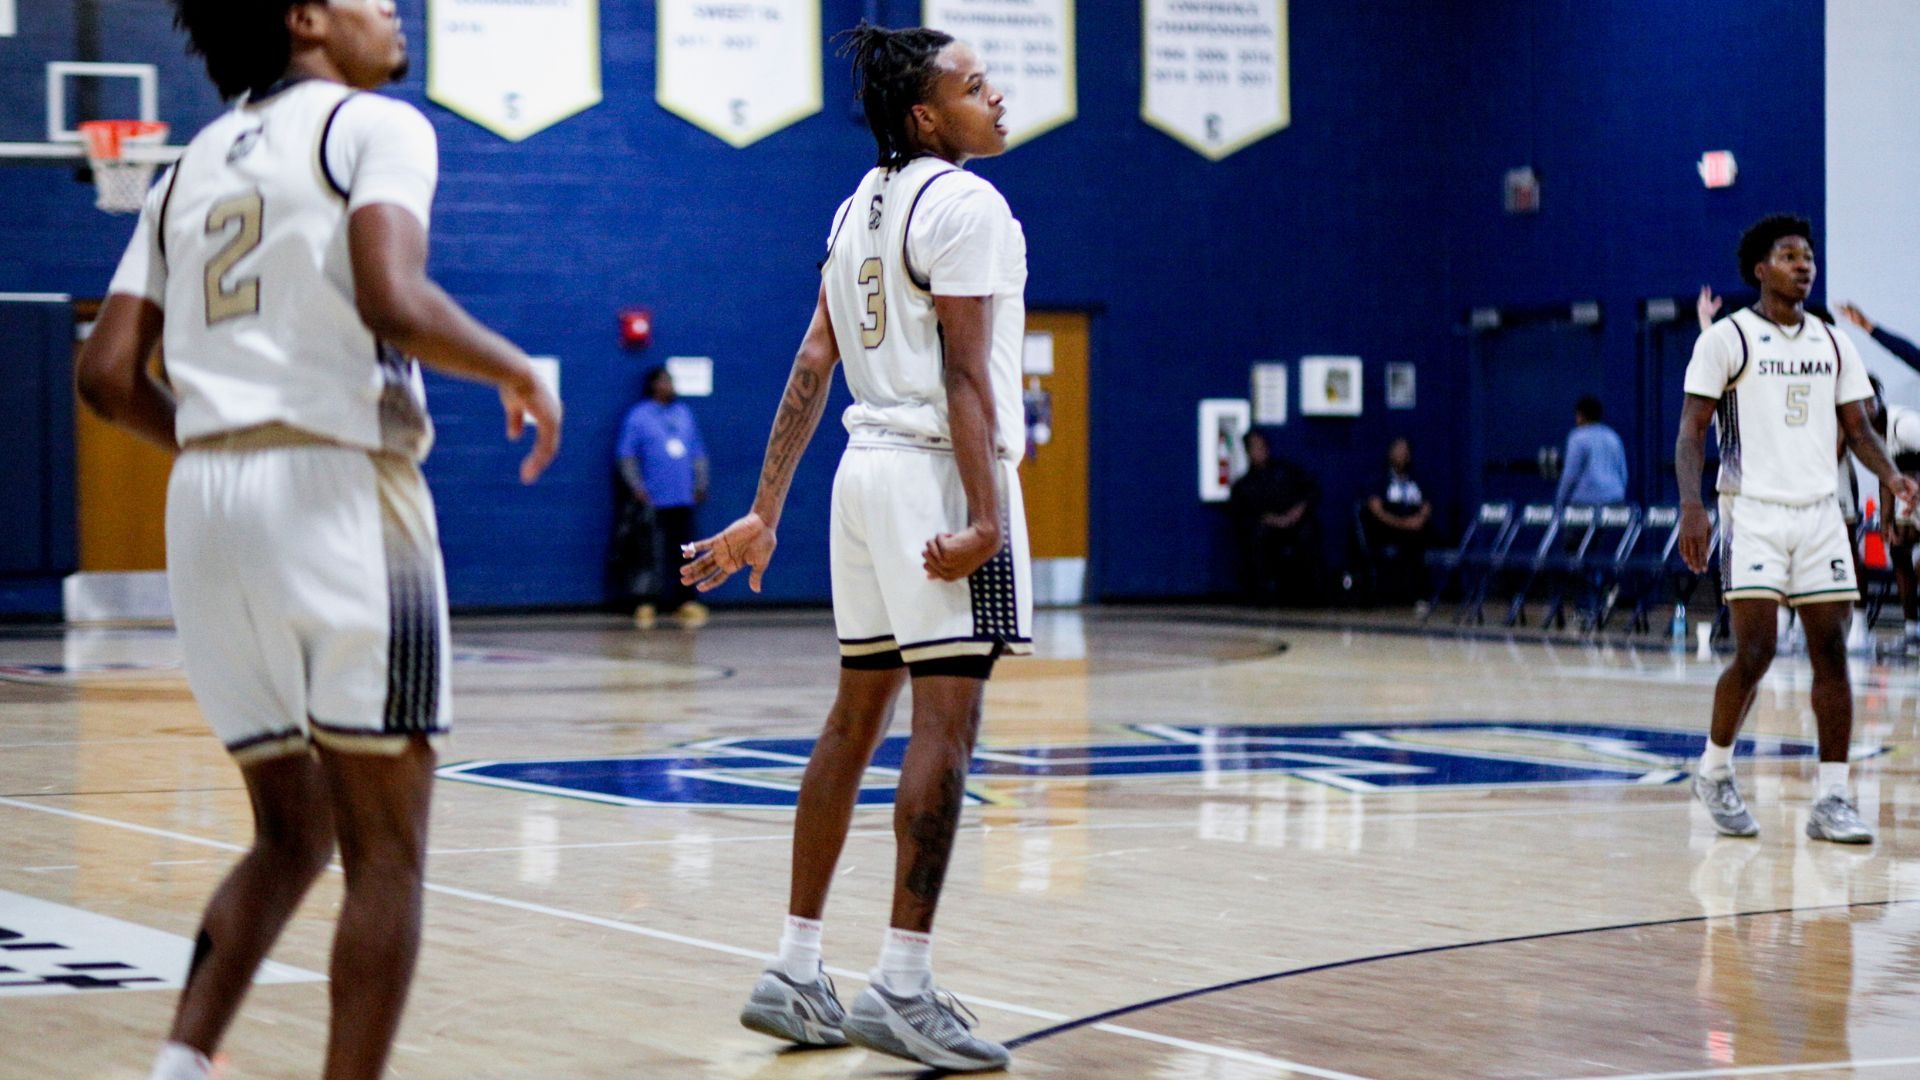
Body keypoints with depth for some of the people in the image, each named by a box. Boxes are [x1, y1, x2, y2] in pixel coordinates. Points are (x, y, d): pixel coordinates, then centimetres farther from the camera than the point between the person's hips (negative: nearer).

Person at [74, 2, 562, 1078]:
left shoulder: (192, 166, 19)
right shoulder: (374, 126, -1)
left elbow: (110, 373, 13)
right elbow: (393, 301, -19)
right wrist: (515, 368, -2)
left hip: (205, 503, 7)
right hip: (339, 491, -7)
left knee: (292, 836, 16)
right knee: (387, 850, 1)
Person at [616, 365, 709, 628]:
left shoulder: (684, 413, 15)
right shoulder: (639, 416, 0)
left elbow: (698, 451, 22)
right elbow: (626, 456, -2)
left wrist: (701, 483, 13)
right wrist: (637, 488, -10)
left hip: (683, 500, 5)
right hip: (653, 501, -5)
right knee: (651, 554, -4)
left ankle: (686, 602, 10)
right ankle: (646, 605, 1)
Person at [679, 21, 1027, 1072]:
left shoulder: (861, 205, 15)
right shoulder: (965, 204, -10)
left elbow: (815, 362, 13)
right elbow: (965, 373, -17)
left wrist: (765, 512, 12)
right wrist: (985, 518, -21)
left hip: (868, 466, 9)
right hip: (940, 473, -9)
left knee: (857, 716, 12)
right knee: (944, 721, -8)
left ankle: (794, 973, 14)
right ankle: (902, 988, -10)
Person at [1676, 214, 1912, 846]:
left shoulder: (1833, 343, 13)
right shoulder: (1727, 338, -2)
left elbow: (1857, 427, 15)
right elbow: (1691, 429, -5)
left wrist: (1889, 475, -5)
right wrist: (1691, 505, -19)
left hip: (1819, 513, 5)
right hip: (1753, 510, -5)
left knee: (1831, 652, -1)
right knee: (1754, 651, -11)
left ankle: (1831, 799, 2)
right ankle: (1714, 773, 12)